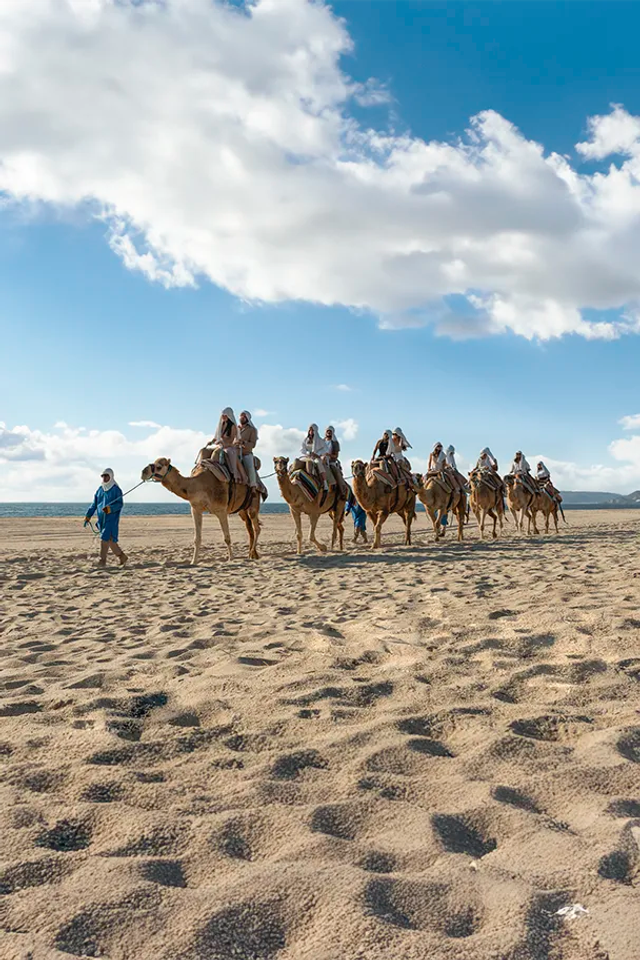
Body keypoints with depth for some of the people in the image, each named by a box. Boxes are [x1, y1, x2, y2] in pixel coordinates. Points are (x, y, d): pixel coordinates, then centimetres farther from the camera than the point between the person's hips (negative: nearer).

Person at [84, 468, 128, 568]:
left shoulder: (116, 489, -5)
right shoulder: (100, 489, 13)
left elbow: (120, 504, -10)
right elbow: (94, 504, 15)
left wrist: (110, 509, -26)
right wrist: (88, 516, 7)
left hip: (112, 518, -6)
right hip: (102, 519, 6)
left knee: (105, 538, -13)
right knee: (110, 540, 10)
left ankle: (102, 560, -10)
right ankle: (122, 557, 23)